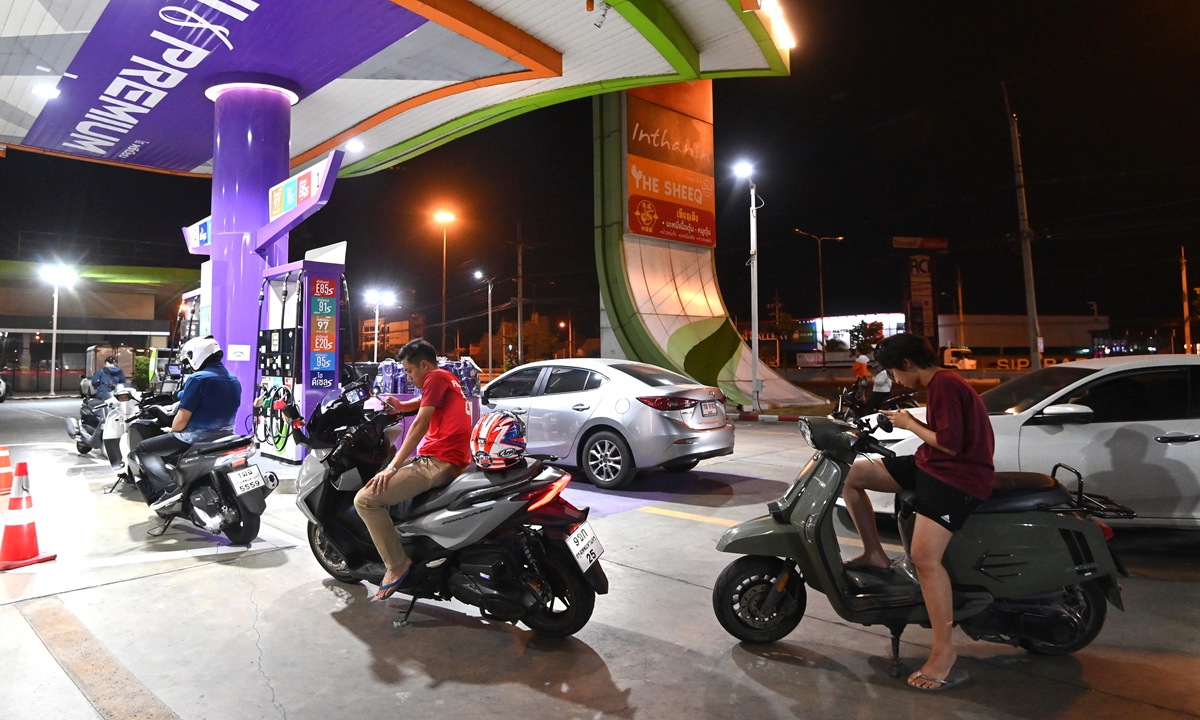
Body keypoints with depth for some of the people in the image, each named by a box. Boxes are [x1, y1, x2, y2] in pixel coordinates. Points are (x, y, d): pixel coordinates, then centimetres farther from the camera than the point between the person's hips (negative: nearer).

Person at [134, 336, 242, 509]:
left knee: (144, 448, 5)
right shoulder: (234, 380, 9)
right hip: (224, 436, 9)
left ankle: (167, 487, -14)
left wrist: (172, 433, 3)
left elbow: (183, 417, -14)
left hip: (197, 438, -9)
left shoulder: (197, 379, -16)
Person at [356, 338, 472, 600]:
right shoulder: (449, 378, 23)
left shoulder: (436, 377, -7)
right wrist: (401, 407, 13)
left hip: (437, 463, -11)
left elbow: (420, 424, -15)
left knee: (365, 499, -15)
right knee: (386, 478, 30)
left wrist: (393, 466, -16)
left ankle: (397, 563, -11)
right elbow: (424, 403, 36)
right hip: (453, 461, 11)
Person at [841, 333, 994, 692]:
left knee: (925, 557, -24)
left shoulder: (945, 385, -16)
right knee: (853, 474, 4)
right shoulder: (940, 383, 15)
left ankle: (944, 652, -14)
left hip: (957, 477, -10)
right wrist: (909, 420, 11)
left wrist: (910, 424, -10)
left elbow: (951, 444, -22)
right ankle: (875, 555, 13)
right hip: (930, 465, 11)